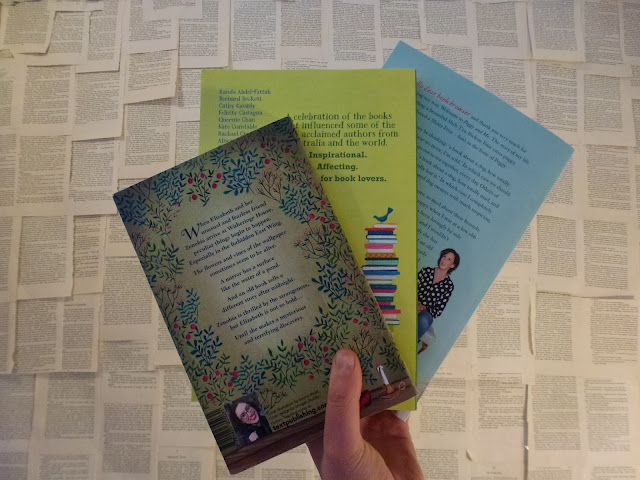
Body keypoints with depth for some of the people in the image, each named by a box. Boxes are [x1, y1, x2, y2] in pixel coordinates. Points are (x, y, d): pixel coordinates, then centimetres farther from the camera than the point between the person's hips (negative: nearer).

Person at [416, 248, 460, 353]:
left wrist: (424, 308, -12)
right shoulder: (426, 271, 10)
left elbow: (439, 310, 3)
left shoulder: (449, 285, 7)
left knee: (423, 320, -37)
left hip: (427, 313, 0)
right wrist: (417, 302, -10)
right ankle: (424, 338, -19)